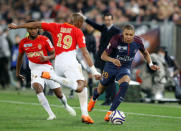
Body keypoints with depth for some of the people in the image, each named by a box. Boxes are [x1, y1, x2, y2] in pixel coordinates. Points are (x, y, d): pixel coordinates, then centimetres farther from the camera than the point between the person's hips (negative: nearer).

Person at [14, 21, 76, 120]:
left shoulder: (44, 40, -5)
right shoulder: (23, 42, 3)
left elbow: (54, 54, 0)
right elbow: (20, 57, 18)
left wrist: (46, 58, -21)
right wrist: (17, 72, 23)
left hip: (46, 67, -1)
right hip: (35, 69, 1)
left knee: (58, 93, 2)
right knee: (37, 87, -29)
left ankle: (66, 106, 39)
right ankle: (51, 114, -25)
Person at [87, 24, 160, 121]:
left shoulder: (137, 41, -14)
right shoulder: (116, 40, -24)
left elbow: (145, 53, 8)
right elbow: (103, 56, -18)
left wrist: (150, 64, -7)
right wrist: (112, 60, -38)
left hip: (125, 68, 1)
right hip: (111, 67, -1)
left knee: (124, 85, -30)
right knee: (101, 88, 17)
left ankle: (110, 112, -25)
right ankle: (93, 99, 57)